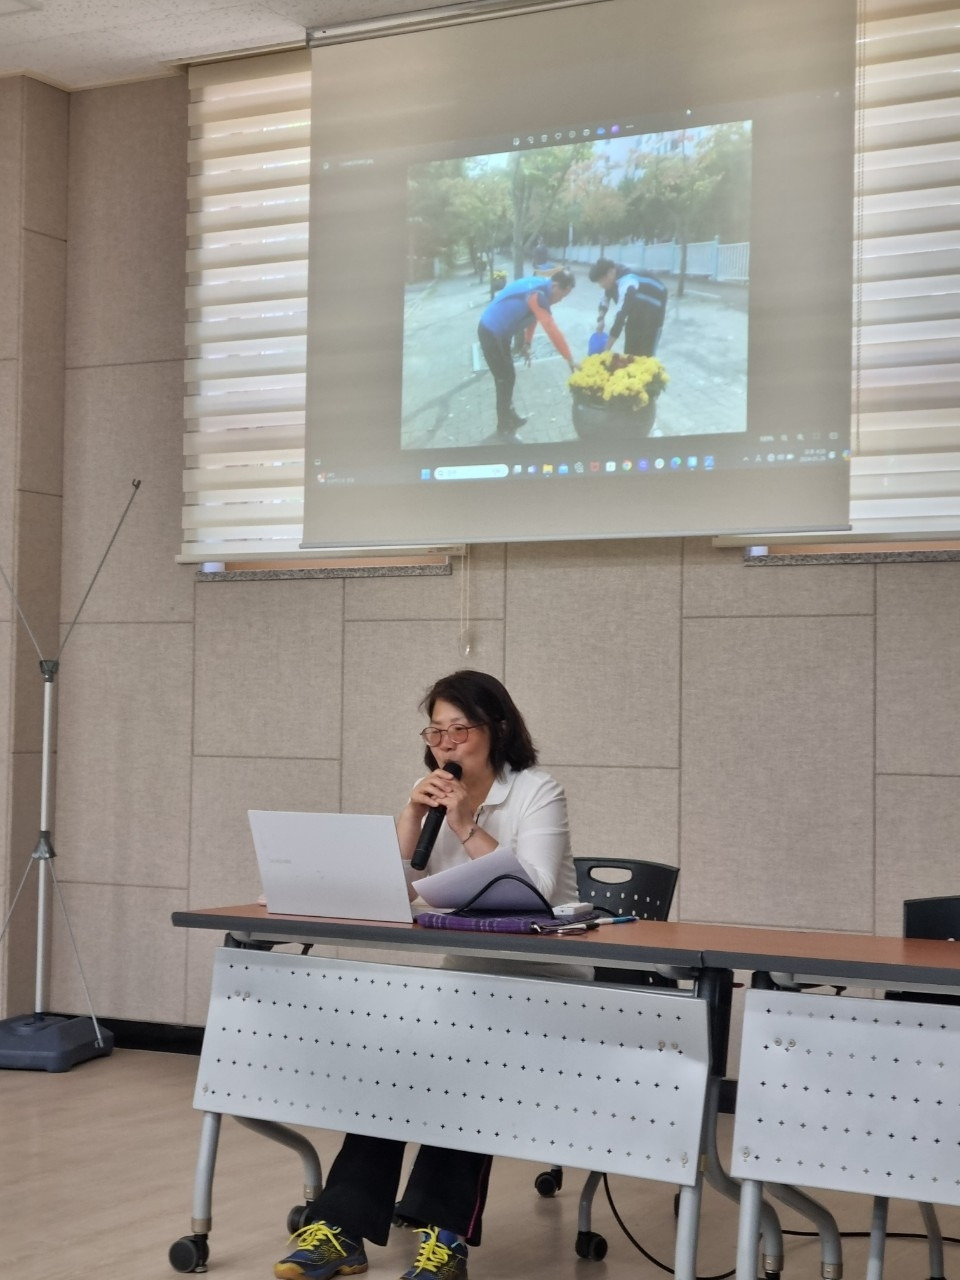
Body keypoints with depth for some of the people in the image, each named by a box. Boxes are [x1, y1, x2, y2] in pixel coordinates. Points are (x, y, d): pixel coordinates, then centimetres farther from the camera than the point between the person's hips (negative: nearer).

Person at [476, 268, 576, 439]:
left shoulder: (539, 286, 2)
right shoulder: (537, 295, -29)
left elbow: (531, 316, 17)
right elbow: (552, 331, -32)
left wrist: (527, 343, 13)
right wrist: (570, 360, -29)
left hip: (498, 332, 10)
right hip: (492, 334, -10)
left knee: (507, 376, 21)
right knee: (505, 378, 0)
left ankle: (509, 415, 39)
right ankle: (504, 428, 11)